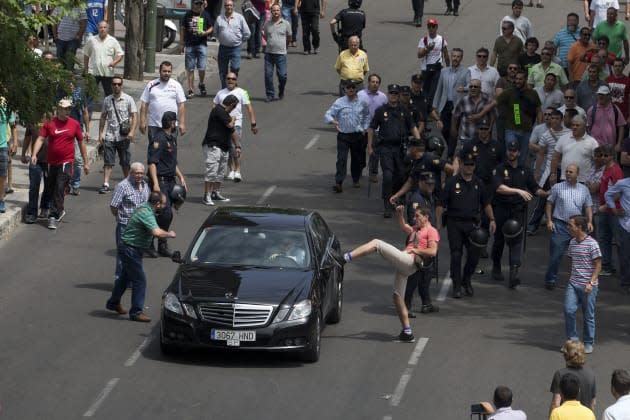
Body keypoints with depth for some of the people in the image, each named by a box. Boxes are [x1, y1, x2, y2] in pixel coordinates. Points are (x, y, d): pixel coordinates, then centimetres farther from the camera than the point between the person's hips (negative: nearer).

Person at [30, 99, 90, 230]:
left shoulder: (74, 124, 3)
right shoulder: (49, 124, 1)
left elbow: (81, 143, 11)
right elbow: (40, 139, -6)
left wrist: (86, 162, 12)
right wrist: (34, 154, -23)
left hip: (67, 162, -2)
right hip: (52, 163, 2)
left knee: (60, 189, -13)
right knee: (51, 189, 12)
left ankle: (53, 217, -12)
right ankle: (60, 211, 35)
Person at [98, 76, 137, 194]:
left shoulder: (128, 99, 0)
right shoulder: (107, 100, 9)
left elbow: (134, 116, -3)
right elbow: (103, 117, 15)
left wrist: (131, 132, -15)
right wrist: (101, 133, 7)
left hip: (123, 136, -2)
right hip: (109, 136, 2)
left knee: (125, 162, 7)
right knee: (108, 162, -5)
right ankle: (105, 184, -8)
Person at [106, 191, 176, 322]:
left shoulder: (144, 209, 6)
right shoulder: (146, 214, -26)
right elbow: (157, 232, -38)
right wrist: (169, 234, -21)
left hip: (128, 249, 10)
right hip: (130, 250, -10)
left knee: (125, 277, 24)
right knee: (140, 280, -5)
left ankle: (113, 303, 39)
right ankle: (136, 312, 1)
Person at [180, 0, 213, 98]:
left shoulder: (206, 14, 6)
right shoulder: (188, 14, 7)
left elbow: (211, 28, 9)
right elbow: (183, 29, 12)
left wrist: (205, 32, -13)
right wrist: (182, 43, 7)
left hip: (202, 44, -1)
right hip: (189, 45, 1)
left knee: (201, 68, -5)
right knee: (190, 69, 2)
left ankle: (202, 85, 23)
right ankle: (191, 90, 9)